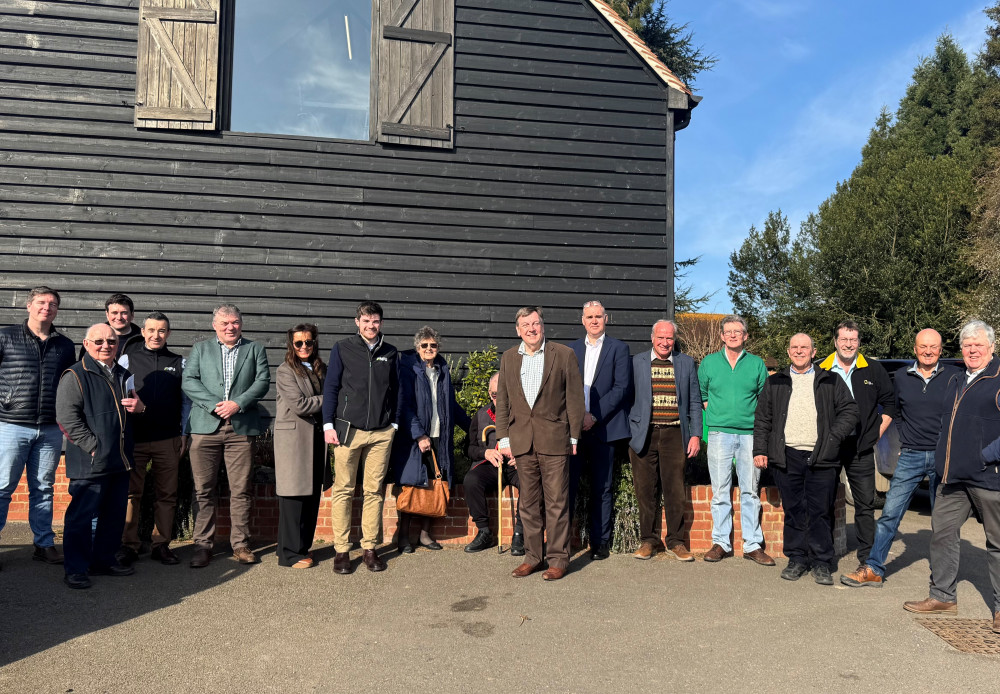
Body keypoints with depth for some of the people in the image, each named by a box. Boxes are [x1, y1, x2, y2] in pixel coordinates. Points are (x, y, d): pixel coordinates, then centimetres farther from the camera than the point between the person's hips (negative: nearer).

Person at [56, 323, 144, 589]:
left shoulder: (124, 375, 17)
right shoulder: (75, 376, -5)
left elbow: (134, 405, 32)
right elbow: (67, 418, -12)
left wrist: (140, 407, 6)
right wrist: (93, 447, -16)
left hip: (120, 461, 7)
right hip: (90, 462, -7)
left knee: (115, 515, 14)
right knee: (81, 516, -1)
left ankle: (104, 560, 27)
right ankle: (76, 569, 9)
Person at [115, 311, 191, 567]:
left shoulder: (179, 362, 10)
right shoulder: (128, 358, 6)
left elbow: (186, 401, 13)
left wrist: (184, 434, 8)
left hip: (168, 440, 1)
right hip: (133, 438, -1)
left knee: (166, 494, 5)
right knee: (131, 493, 2)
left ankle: (161, 545, 16)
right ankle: (128, 545, 13)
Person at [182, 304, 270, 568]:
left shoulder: (255, 349, 14)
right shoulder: (200, 348, 15)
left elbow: (263, 381, 3)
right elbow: (188, 381, 3)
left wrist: (238, 403, -11)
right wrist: (214, 404, -10)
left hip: (241, 428, 0)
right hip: (206, 427, 1)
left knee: (241, 490, 2)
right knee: (204, 490, 3)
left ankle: (240, 544, 13)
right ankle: (203, 545, 13)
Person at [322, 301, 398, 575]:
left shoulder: (390, 352, 11)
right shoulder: (342, 349, 3)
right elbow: (330, 387, 2)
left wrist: (394, 422, 10)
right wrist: (329, 424, -3)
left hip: (381, 432, 2)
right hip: (348, 429, -2)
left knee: (374, 491, 6)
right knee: (343, 490, 1)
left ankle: (370, 548, 15)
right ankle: (341, 550, 9)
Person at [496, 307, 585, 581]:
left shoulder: (564, 355, 0)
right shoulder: (508, 358, 11)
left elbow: (575, 398, 1)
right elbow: (502, 402, 12)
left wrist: (574, 438, -2)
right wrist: (503, 438, 6)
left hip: (554, 440, -3)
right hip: (522, 440, 3)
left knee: (556, 502, 0)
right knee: (528, 503, 9)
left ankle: (558, 558, 11)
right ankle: (532, 556, 20)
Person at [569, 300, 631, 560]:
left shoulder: (619, 348, 4)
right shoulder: (571, 349, 15)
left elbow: (621, 387, -5)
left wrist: (595, 416, -12)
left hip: (604, 428, -2)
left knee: (602, 488, 4)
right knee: (566, 483, 0)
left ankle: (600, 542, 13)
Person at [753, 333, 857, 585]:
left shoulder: (831, 381, 11)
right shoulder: (775, 383, 14)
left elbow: (849, 411, 8)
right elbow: (762, 419, 13)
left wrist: (833, 437, -5)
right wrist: (760, 450, 5)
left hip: (821, 458, -1)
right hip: (787, 457, 1)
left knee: (821, 512, 2)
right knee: (793, 511, 5)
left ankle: (821, 563, 12)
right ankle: (797, 559, 15)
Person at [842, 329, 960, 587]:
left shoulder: (955, 376, 0)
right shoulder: (901, 376, 6)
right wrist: (906, 440, 10)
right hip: (910, 456, 1)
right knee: (890, 513, -2)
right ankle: (873, 570, 3)